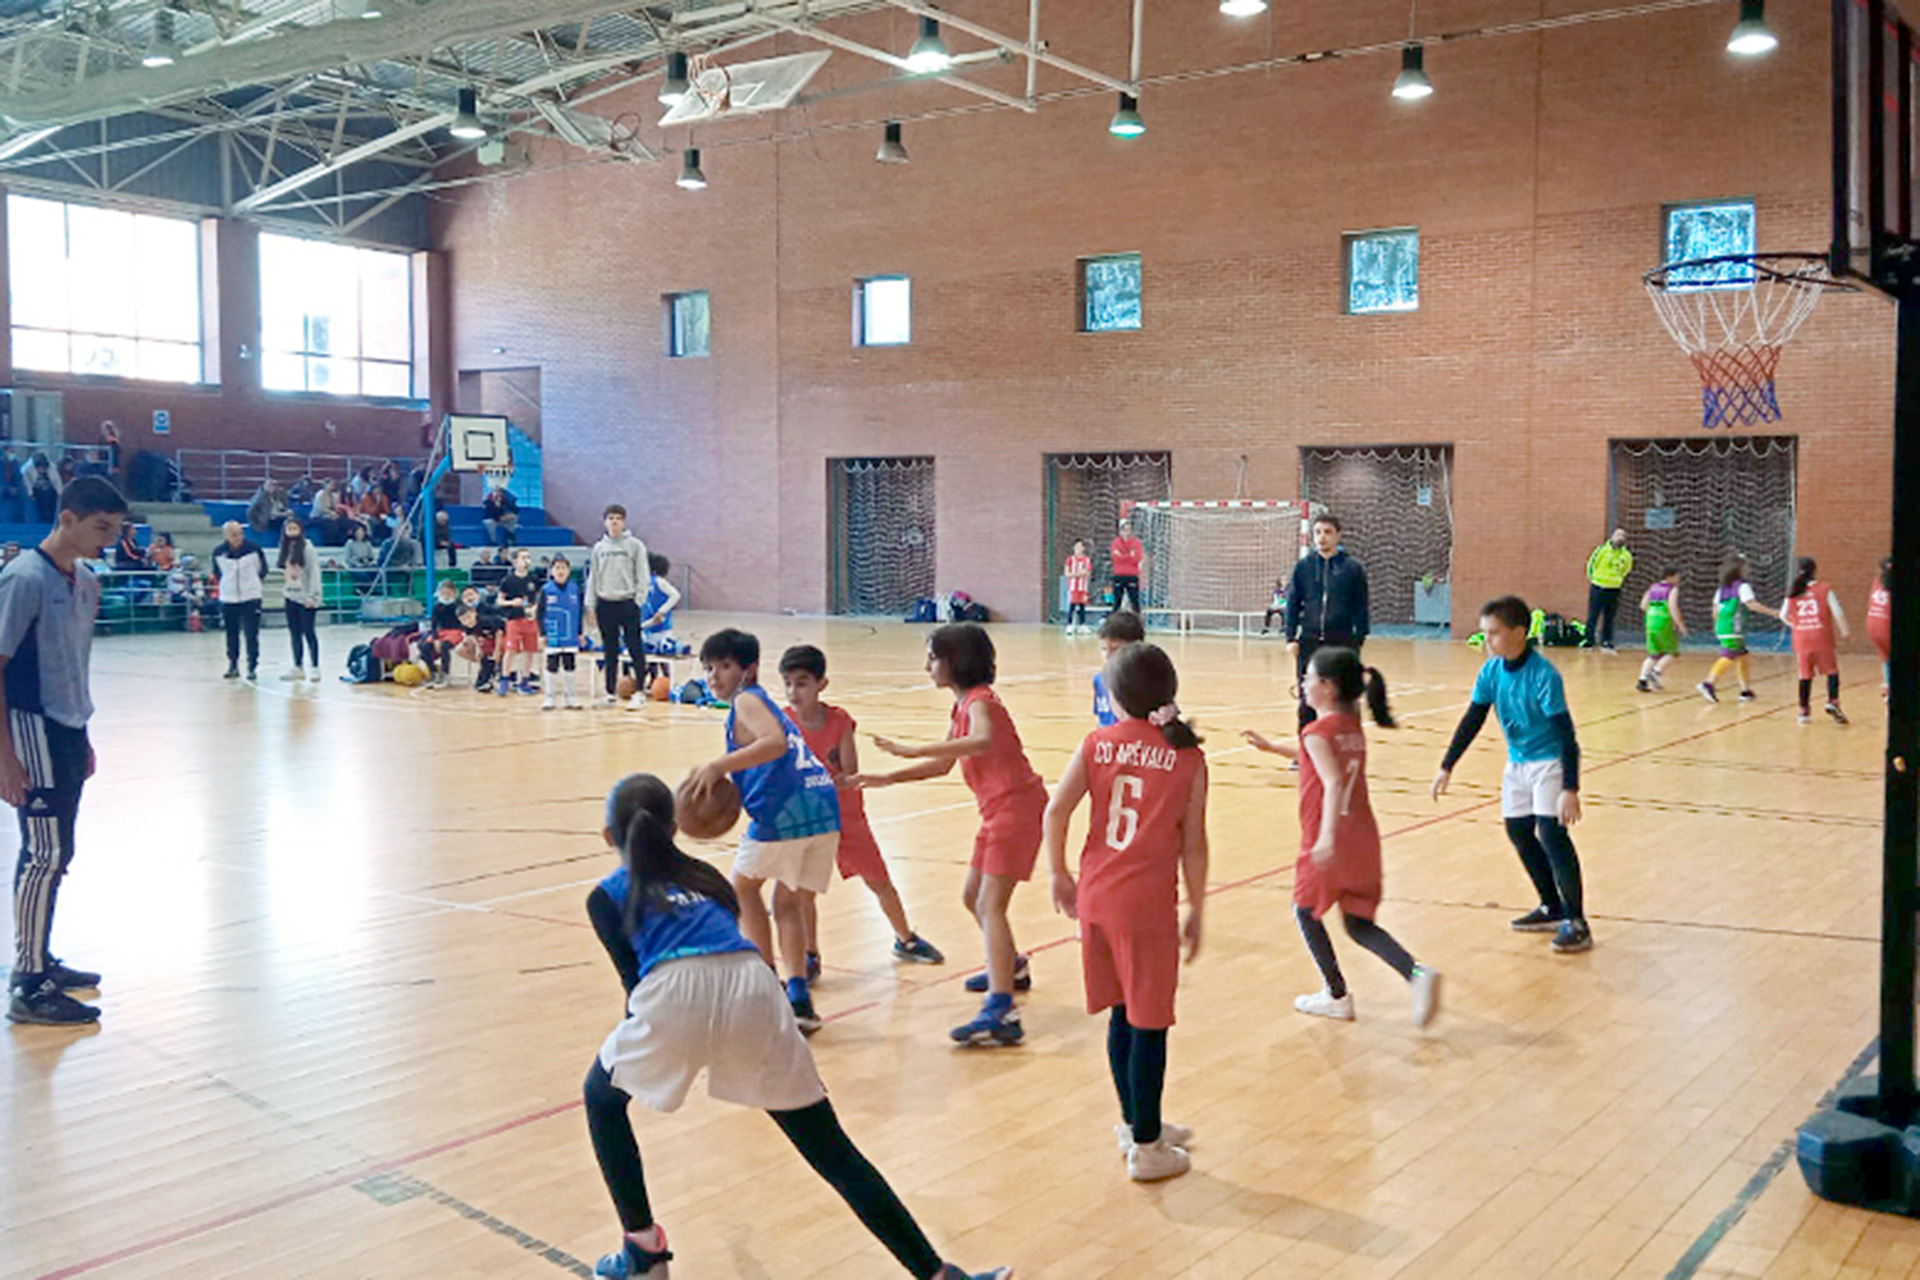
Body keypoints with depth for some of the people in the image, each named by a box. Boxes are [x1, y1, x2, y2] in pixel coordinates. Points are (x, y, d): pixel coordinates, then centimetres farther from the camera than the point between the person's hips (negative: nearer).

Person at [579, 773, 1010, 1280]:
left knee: (602, 1097, 29)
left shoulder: (606, 895, 23)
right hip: (753, 983, 3)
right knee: (831, 1148, 9)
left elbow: (635, 980, 16)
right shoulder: (704, 876, 33)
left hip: (675, 991, -3)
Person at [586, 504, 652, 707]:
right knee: (609, 651, 9)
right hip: (605, 604, 4)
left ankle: (639, 692, 3)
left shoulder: (635, 545, -2)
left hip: (628, 604, -4)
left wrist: (638, 601, -10)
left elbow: (643, 577, -3)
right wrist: (590, 606, 7)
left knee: (635, 648, -3)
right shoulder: (599, 548, 9)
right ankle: (610, 692, 16)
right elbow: (593, 578, 12)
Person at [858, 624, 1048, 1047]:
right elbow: (943, 765, 21)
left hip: (1017, 806, -10)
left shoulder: (979, 701, -15)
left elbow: (983, 741, -39)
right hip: (997, 811, 10)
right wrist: (888, 778, 15)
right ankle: (1009, 968, 44)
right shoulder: (963, 704, 14)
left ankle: (1000, 1012, -26)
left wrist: (912, 750, -39)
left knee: (990, 904, -18)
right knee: (973, 897, 21)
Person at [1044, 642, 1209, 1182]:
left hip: (1095, 894, 4)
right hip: (1148, 900, -4)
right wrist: (1196, 910, 7)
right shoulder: (1187, 757, -4)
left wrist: (1060, 875, 9)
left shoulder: (1097, 743, 2)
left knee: (1122, 1014, 18)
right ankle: (1145, 1148, 14)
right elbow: (1193, 844, -3)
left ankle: (1136, 1123, 34)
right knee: (1148, 1025, 5)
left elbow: (1056, 810, -4)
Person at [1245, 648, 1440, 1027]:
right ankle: (1417, 973, -8)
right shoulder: (1353, 726, 10)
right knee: (1359, 924, 14)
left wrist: (1327, 837, -37)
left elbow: (1333, 783, -28)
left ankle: (1336, 996, 20)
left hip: (1327, 843, -7)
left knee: (1305, 910, 16)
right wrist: (1273, 747, 32)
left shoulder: (1318, 732, -14)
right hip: (1363, 838, 7)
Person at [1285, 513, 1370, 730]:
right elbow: (1292, 604, 8)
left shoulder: (1353, 568, -1)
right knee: (1307, 702, 4)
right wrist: (1291, 638, 2)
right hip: (1309, 642, 2)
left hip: (1342, 642, -1)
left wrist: (1358, 641, -3)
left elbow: (1361, 609, 2)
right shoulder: (1303, 567, 4)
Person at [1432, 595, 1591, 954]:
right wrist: (1446, 768, 4)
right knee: (1519, 831, 12)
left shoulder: (1543, 676, -25)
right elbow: (1472, 721, 4)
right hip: (1517, 761, 8)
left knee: (1551, 832, -17)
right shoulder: (1491, 672, -6)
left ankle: (1576, 923, -11)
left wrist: (1570, 789, -30)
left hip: (1550, 761, -8)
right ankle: (1552, 908, 28)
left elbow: (1565, 734, -26)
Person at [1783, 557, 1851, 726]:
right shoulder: (1824, 589, -4)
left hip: (1801, 639, 3)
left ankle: (1804, 710, 12)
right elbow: (1838, 614, -7)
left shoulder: (1793, 592, 4)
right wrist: (1844, 631, 6)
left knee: (1805, 675, 10)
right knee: (1832, 670, 8)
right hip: (1822, 637, -3)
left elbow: (1783, 615, 6)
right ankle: (1833, 702, -9)